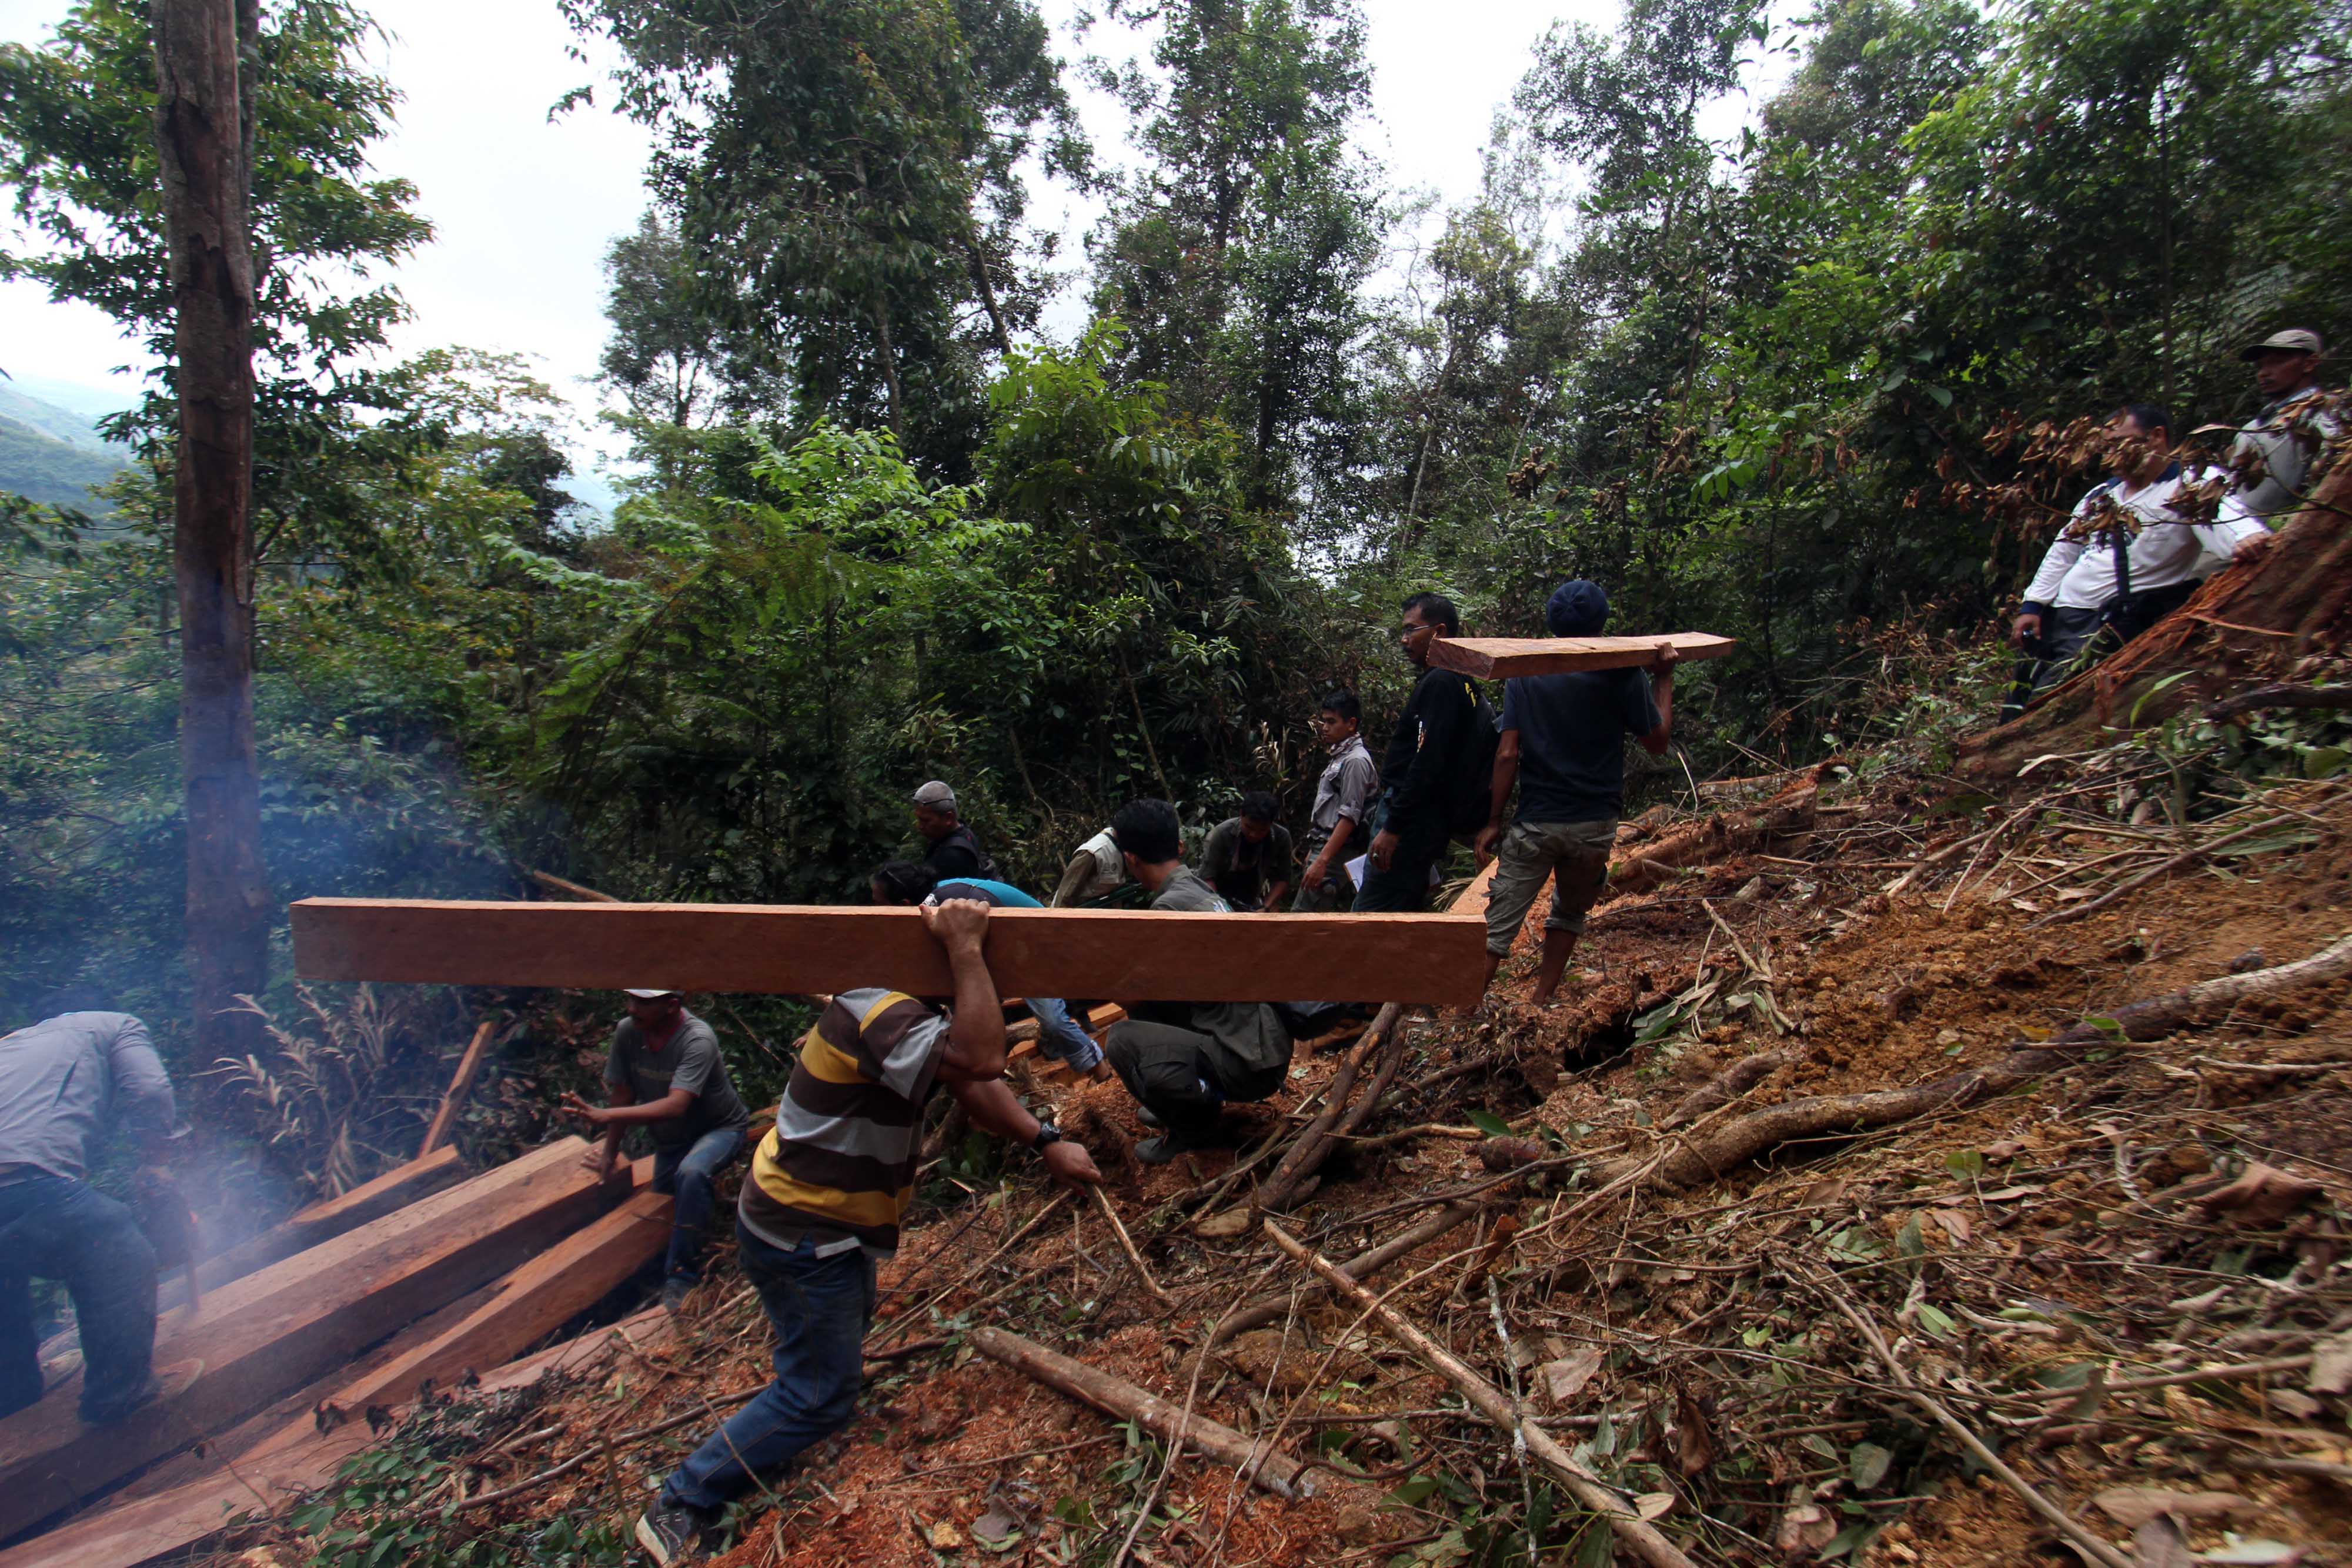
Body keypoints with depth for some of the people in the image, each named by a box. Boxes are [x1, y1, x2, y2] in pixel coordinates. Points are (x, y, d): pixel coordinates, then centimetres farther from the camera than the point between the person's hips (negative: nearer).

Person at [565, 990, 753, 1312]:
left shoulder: (697, 1040, -34)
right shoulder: (627, 1031, -18)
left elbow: (675, 1106, -43)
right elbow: (622, 1095, -7)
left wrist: (605, 1116, -50)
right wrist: (609, 1153, -5)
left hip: (720, 1128, -6)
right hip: (670, 1138, 7)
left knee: (691, 1173, -35)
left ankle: (683, 1274, -18)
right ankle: (708, 1188, 46)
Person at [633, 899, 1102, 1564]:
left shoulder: (905, 1003, -1)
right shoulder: (879, 1015, -34)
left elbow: (972, 1083, -2)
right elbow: (979, 1059, -49)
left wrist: (1045, 1141, -12)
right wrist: (965, 948, -43)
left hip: (827, 1217, 10)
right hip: (801, 1235, -10)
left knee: (847, 1327, 32)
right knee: (819, 1397, 2)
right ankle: (678, 1511, 17)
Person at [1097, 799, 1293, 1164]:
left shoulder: (1169, 905, -19)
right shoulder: (1201, 888, 8)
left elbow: (1132, 997, -9)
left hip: (1251, 1065, -9)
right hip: (1269, 1044, 9)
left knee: (1122, 1039, -14)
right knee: (1150, 1004, 13)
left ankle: (1191, 1126, 6)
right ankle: (1199, 1098, 23)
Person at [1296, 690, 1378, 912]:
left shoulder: (1355, 760, -13)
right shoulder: (1339, 757, 17)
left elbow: (1349, 816, -20)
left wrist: (1322, 860, -24)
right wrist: (1314, 851, 21)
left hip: (1334, 853, -10)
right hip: (1324, 847, 10)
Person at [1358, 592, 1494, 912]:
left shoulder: (1440, 683, -14)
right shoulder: (1464, 684, 18)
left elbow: (1426, 764, -23)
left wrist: (1392, 828, -22)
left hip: (1412, 822, -11)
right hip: (1433, 822, 11)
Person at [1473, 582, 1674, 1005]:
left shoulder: (1525, 674, -2)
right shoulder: (1623, 675, -5)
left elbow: (1508, 755, -7)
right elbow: (1657, 742, 6)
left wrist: (1494, 821, -1)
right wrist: (1664, 677, 14)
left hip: (1535, 823, 0)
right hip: (1595, 826, 1)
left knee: (1498, 927, 0)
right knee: (1569, 913, 23)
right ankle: (1539, 1006, 28)